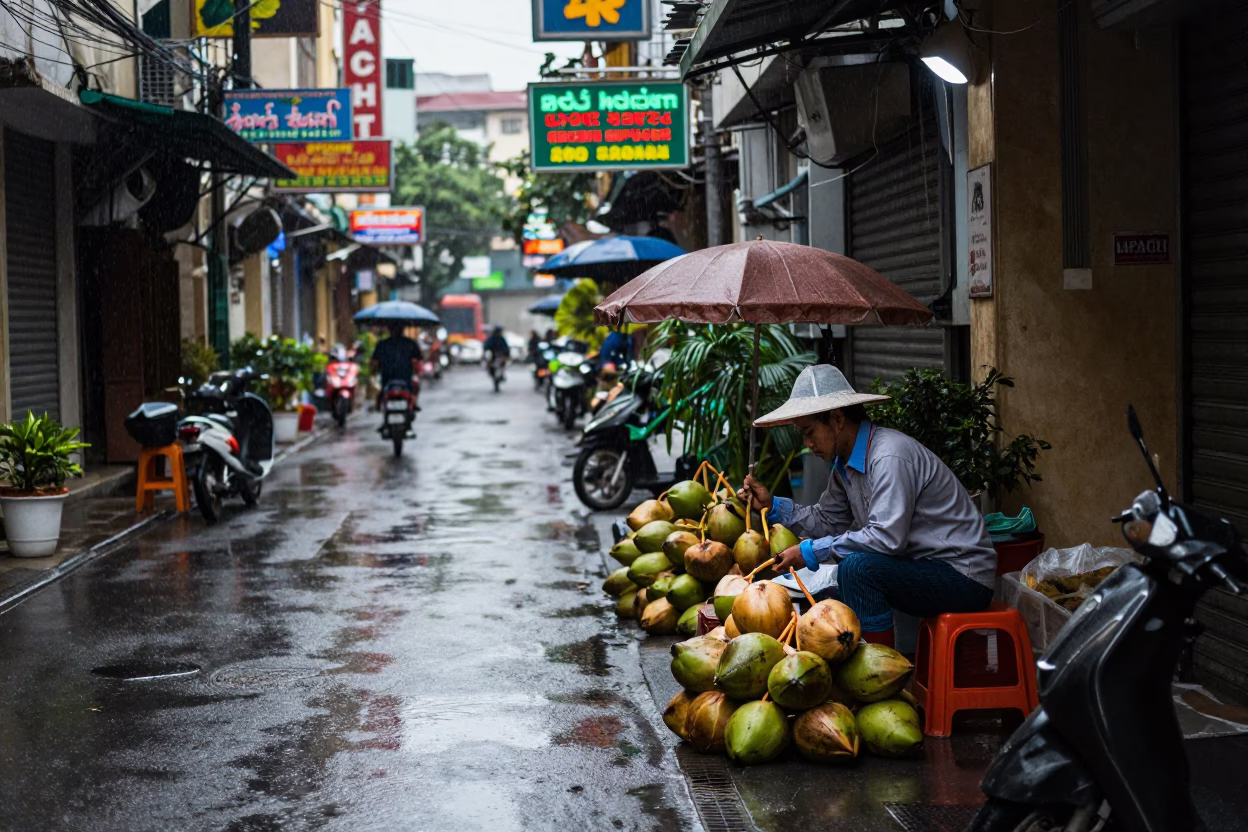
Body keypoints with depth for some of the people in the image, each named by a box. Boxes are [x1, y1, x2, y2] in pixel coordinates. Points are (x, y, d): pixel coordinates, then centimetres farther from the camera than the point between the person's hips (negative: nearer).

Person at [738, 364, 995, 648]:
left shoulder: (889, 456, -24)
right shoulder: (845, 462, 7)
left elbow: (887, 537, -31)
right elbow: (827, 520, 15)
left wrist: (811, 552, -24)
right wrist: (773, 505, 4)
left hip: (963, 576, -10)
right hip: (922, 568, 10)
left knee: (857, 567, -28)